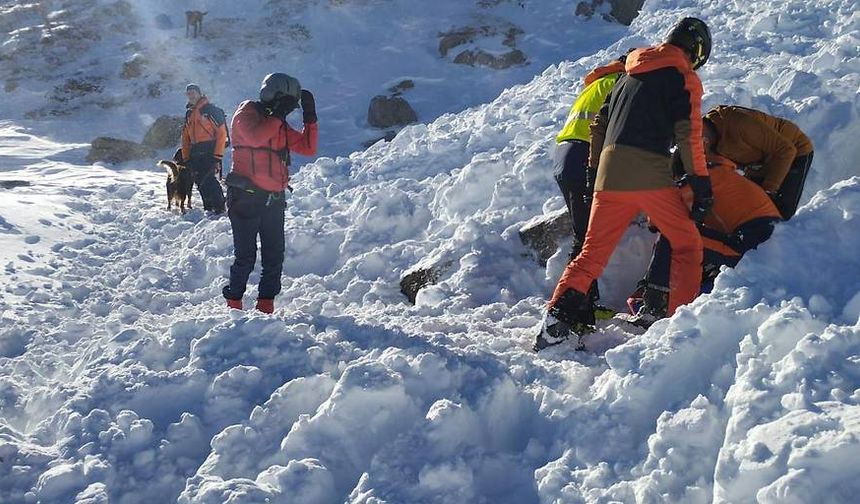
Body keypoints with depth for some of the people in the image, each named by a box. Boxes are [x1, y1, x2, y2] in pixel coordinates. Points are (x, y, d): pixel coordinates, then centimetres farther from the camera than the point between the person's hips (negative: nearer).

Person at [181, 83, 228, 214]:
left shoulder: (210, 109, -5)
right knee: (200, 182, 5)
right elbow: (185, 137, 20)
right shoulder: (189, 113, 18)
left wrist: (218, 154, -16)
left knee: (207, 180, -17)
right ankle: (208, 208, 13)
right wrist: (185, 157, 12)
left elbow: (221, 132, -10)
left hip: (210, 152, -8)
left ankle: (219, 208, -12)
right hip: (195, 154, 8)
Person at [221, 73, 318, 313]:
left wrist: (310, 117, 6)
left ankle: (266, 307, 13)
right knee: (246, 257, -5)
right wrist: (277, 115, -16)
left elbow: (308, 148, 13)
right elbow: (255, 138, -24)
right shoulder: (247, 112, -3)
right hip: (246, 196, -7)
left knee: (274, 257, 5)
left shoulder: (279, 124, 17)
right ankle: (234, 306, 7)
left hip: (274, 199, 7)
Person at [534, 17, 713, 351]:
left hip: (609, 174, 6)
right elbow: (689, 136, -5)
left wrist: (597, 169, 29)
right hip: (650, 175, -5)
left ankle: (557, 317, -5)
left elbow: (600, 124, 24)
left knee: (593, 253, 10)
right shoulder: (684, 77, 4)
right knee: (687, 245, 9)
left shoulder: (629, 74, 24)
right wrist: (702, 185, -2)